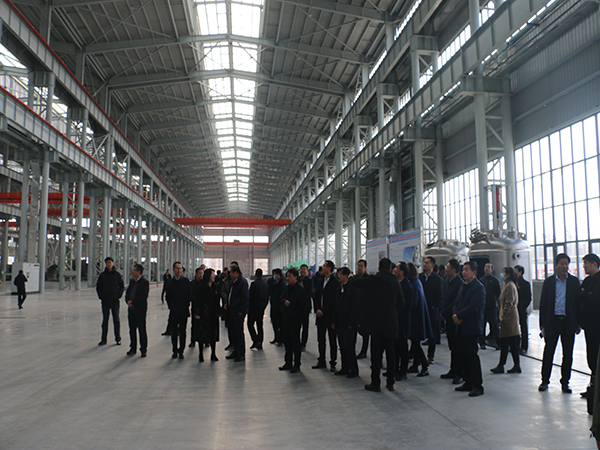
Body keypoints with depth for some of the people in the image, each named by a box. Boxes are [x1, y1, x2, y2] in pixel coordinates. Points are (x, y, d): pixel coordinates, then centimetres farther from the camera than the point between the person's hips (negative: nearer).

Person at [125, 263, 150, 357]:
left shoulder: (145, 282, -9)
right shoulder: (132, 281, 13)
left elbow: (143, 296, -16)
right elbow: (127, 292, 13)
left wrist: (133, 302, -16)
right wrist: (128, 301, -6)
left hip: (140, 310, -7)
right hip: (131, 309, 7)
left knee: (142, 330, 0)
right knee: (132, 330, 13)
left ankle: (143, 349, 9)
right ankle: (133, 348, 24)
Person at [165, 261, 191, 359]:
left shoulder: (186, 281, 1)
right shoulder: (170, 282, 4)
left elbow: (189, 295, 2)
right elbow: (168, 297, 9)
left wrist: (186, 306, -3)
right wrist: (171, 307, 2)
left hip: (183, 311, -1)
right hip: (173, 311, 1)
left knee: (182, 332, 4)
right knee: (174, 332, 6)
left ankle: (181, 351, 14)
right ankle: (175, 351, 18)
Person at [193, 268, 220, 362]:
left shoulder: (215, 287, 9)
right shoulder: (201, 287, -7)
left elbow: (218, 300, 13)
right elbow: (197, 300, -10)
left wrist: (219, 311, 7)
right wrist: (197, 313, -15)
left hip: (213, 314, 5)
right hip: (203, 314, -5)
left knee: (213, 334, 7)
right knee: (202, 333, 1)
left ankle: (213, 354, 16)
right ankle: (201, 355, 11)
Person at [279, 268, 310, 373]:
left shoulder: (301, 289, -14)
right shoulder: (287, 288, 11)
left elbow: (303, 305, -17)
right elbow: (282, 298, 20)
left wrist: (294, 315, -15)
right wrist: (284, 301, -3)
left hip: (295, 320, -8)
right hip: (286, 319, 8)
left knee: (295, 342, 0)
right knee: (287, 341, 14)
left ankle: (296, 365, 10)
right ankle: (288, 363, 26)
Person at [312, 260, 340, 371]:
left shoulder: (335, 282, -11)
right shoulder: (321, 281, 11)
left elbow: (334, 299, -14)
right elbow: (316, 296, 13)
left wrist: (323, 311, -15)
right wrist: (317, 309, -1)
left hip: (330, 315, -7)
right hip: (320, 315, 7)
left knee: (332, 340, 4)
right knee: (321, 339, 12)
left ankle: (333, 363, 12)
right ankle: (321, 361, 22)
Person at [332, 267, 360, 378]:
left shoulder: (353, 287, -12)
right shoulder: (340, 287, 13)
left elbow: (355, 306, -14)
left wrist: (351, 323, -16)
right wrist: (334, 321, 13)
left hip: (349, 323, -8)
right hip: (340, 323, 8)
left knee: (348, 346, -4)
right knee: (342, 346, 11)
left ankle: (354, 370, 7)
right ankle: (345, 368, 20)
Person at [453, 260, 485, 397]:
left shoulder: (479, 287, -11)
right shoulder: (463, 286, 16)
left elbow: (473, 307, -19)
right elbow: (457, 303, 17)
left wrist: (459, 316, -14)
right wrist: (455, 314, -3)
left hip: (472, 328, -8)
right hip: (462, 327, 8)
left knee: (472, 355, -5)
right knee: (464, 355, 12)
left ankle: (478, 386, 4)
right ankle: (468, 382, 22)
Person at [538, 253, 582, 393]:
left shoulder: (574, 281, 4)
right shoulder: (548, 281, 2)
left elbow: (578, 303, 5)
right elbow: (543, 303, 4)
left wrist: (579, 323, 1)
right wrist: (542, 323, 1)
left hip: (569, 322, 1)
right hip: (552, 321, -1)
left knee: (568, 354, 7)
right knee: (548, 352, 3)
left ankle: (565, 382, 20)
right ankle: (545, 381, 15)